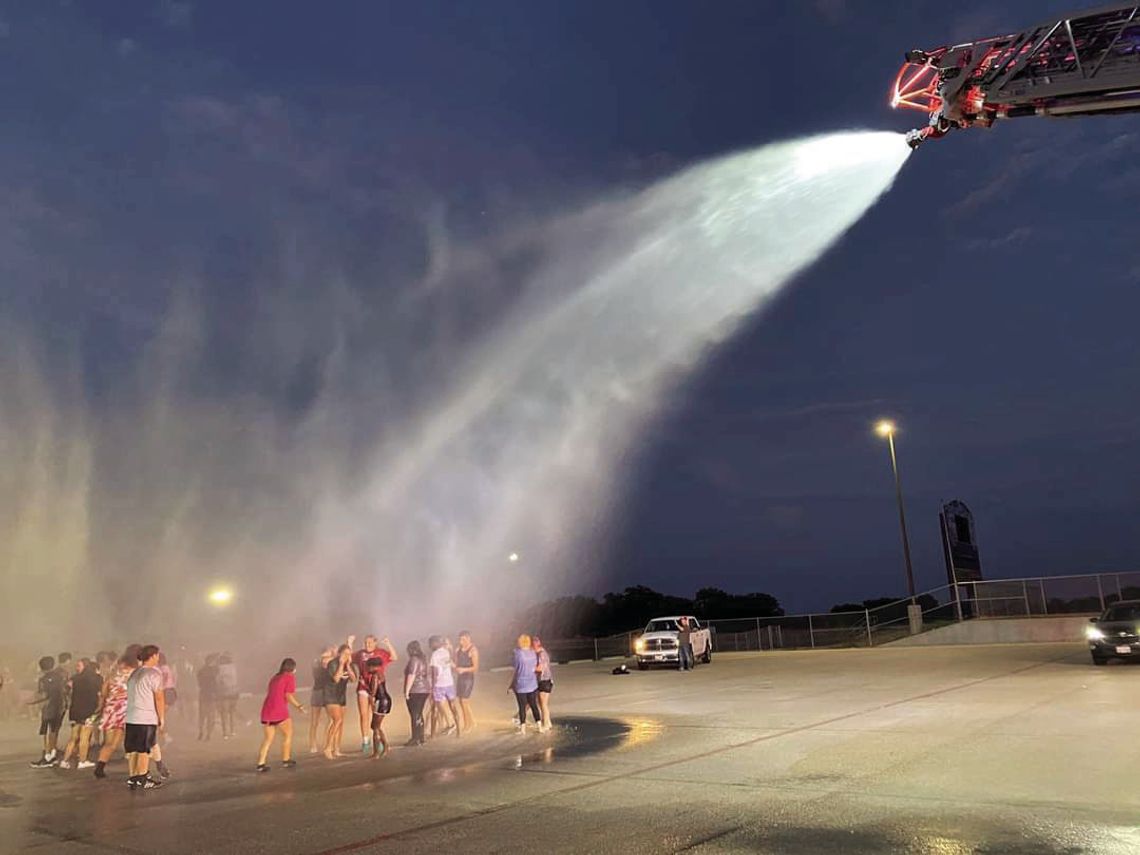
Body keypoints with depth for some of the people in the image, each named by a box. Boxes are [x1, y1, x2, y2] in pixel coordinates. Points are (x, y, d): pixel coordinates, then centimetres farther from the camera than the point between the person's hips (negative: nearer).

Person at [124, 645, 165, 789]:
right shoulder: (154, 673, -10)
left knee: (133, 749, 12)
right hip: (147, 718, -7)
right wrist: (161, 718, -3)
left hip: (131, 717, 7)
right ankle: (142, 780, 3)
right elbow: (159, 697, -12)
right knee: (144, 750, 0)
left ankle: (132, 778, 17)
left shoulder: (134, 673, 14)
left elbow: (131, 695, 14)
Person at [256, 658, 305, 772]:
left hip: (266, 711, 7)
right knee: (288, 734, 11)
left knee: (269, 738, 13)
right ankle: (286, 760, 15)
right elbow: (288, 696, -11)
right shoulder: (290, 677, -2)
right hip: (279, 711, -7)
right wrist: (299, 706, 0)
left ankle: (261, 763, 5)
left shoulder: (274, 677, 21)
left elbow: (270, 693, 19)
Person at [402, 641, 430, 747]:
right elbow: (428, 675, 17)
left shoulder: (414, 660, -13)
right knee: (419, 714, 15)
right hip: (425, 690, 9)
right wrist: (430, 690, 20)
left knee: (414, 715, -6)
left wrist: (406, 691, -17)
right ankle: (421, 737, 19)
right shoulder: (424, 660, 15)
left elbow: (411, 676, -19)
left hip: (415, 691, -9)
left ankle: (415, 739, -6)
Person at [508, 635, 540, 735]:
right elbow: (536, 668, 9)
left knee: (522, 706, 6)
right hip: (532, 684, 5)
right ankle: (539, 725, 16)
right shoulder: (533, 653, 1)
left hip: (520, 684, -4)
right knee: (534, 705, 14)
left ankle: (523, 727, 12)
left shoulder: (518, 653, -14)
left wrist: (511, 685, 1)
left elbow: (514, 671, -9)